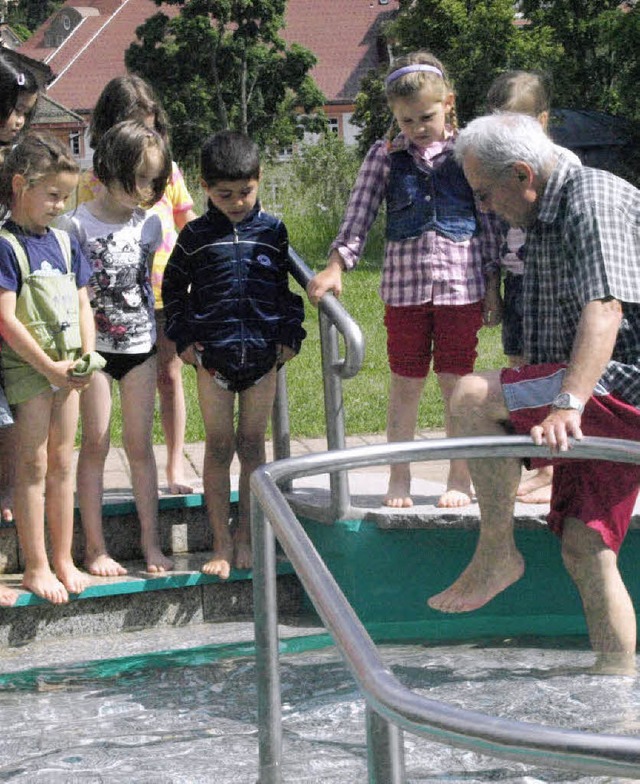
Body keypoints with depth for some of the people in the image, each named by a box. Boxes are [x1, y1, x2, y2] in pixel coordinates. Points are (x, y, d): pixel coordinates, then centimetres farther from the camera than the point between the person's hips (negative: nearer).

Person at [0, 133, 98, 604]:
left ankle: (64, 560, 19)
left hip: (66, 367, 6)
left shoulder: (64, 243, 9)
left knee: (62, 463, 11)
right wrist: (50, 367, -17)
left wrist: (85, 359, -4)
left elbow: (82, 305, 12)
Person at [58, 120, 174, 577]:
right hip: (95, 346, -4)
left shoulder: (149, 224, 3)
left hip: (140, 345, 4)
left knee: (140, 444, 7)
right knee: (96, 443, 2)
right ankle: (95, 547, 8)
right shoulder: (77, 225, -11)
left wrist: (163, 337, 15)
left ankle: (151, 543, 12)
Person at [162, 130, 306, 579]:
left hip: (263, 356, 1)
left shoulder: (272, 231, 4)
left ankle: (247, 537, 17)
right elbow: (173, 288, 10)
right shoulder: (196, 236, 1)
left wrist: (290, 336, 4)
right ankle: (222, 543, 8)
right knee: (219, 447, 2)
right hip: (213, 355, -1)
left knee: (253, 445, 7)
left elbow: (287, 287, 12)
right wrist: (183, 338, 1)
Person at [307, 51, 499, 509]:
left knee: (457, 382, 3)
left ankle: (461, 478, 13)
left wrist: (493, 285, 4)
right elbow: (359, 216, 3)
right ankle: (399, 478, 15)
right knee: (406, 384, 5)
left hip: (460, 283, -1)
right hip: (404, 286, 1)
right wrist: (336, 267, -8)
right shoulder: (386, 157, 5)